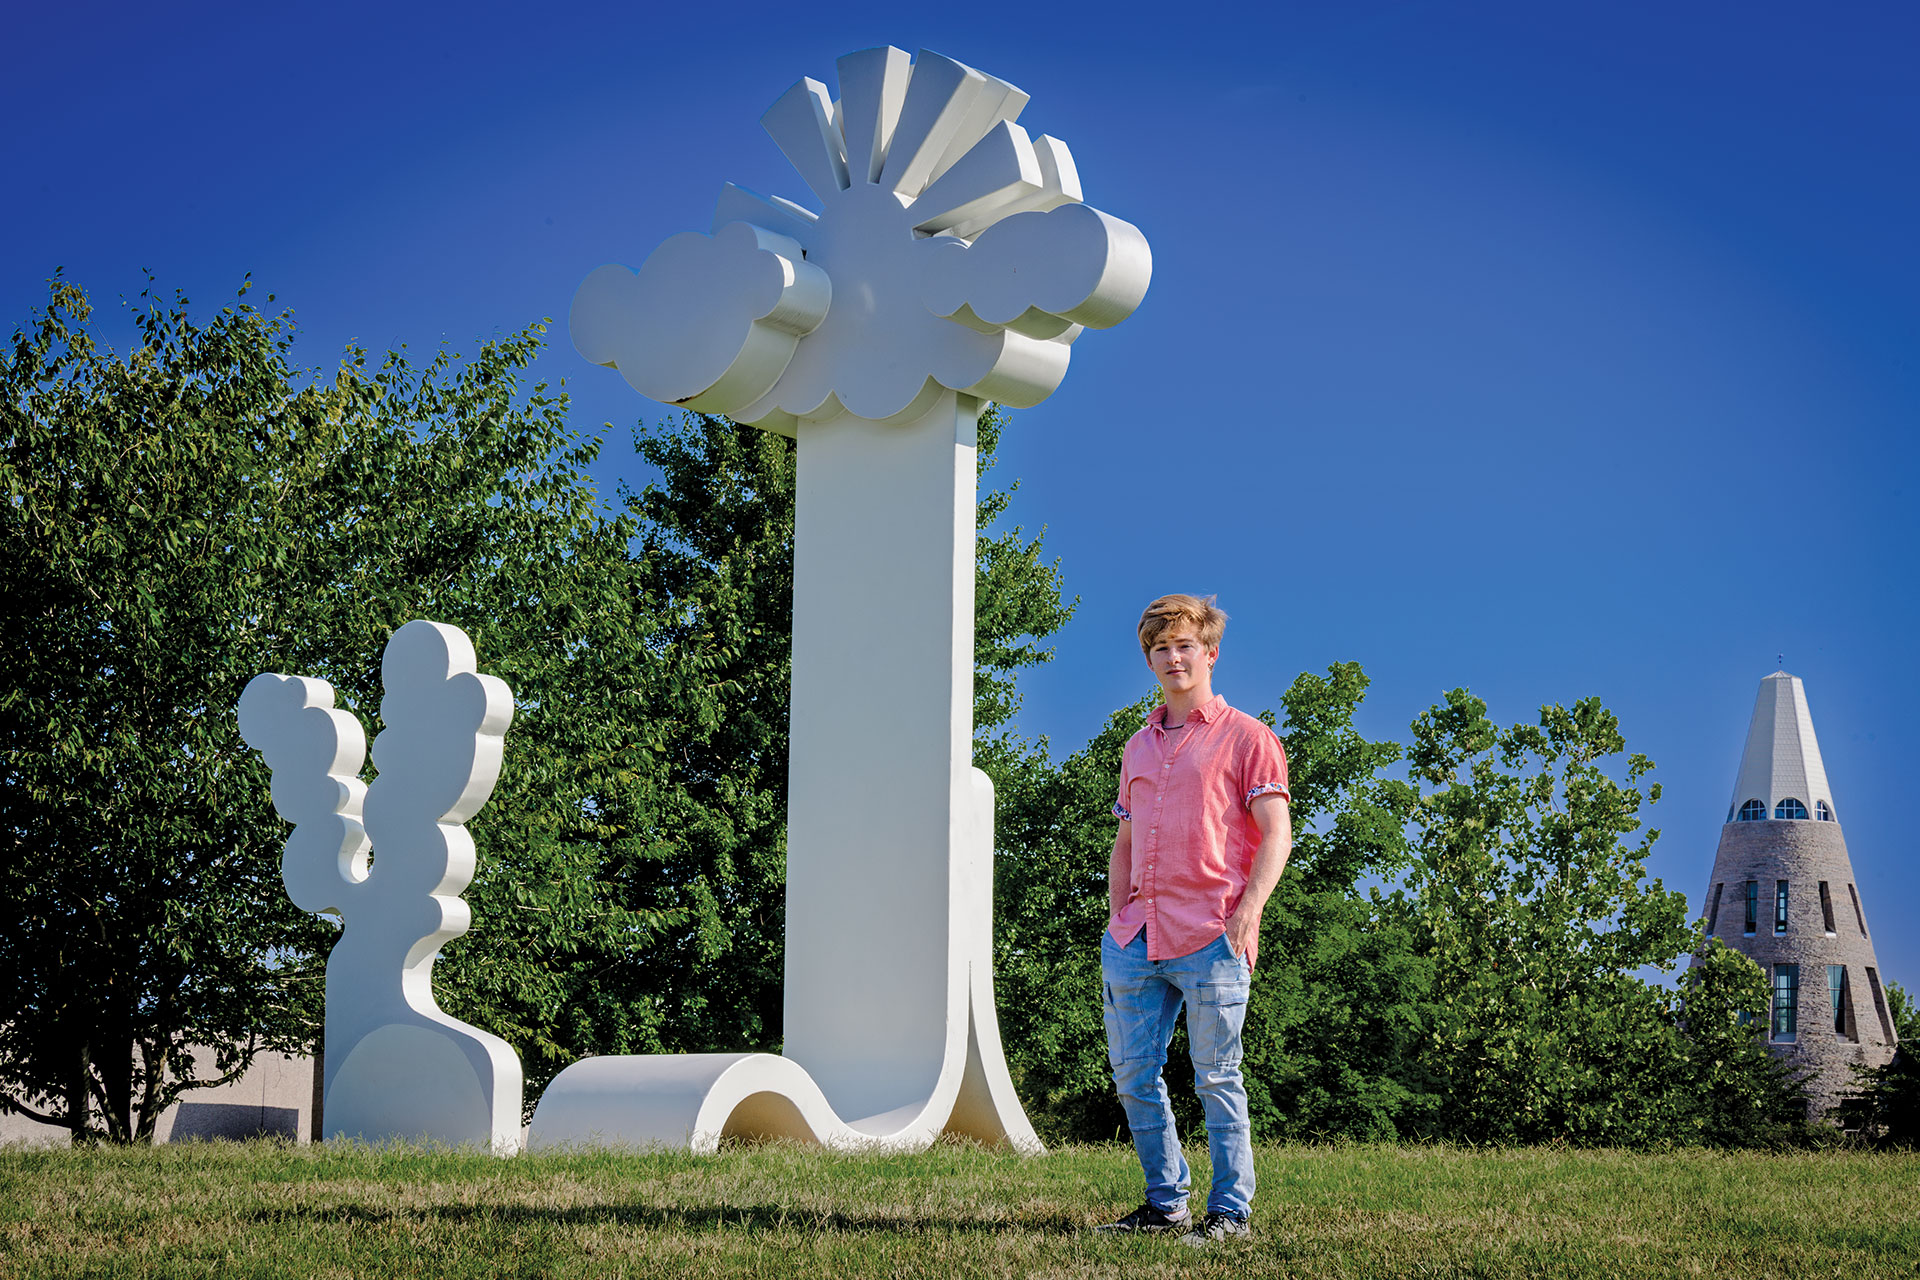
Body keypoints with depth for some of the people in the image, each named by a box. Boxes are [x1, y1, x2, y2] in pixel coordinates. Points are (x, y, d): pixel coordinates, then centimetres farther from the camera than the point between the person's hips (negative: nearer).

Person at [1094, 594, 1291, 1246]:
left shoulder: (1245, 737, 1)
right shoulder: (1139, 747, 19)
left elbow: (1276, 833, -5)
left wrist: (1249, 908, -18)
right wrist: (1117, 921, 14)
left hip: (1211, 940, -6)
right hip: (1137, 940, 6)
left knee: (1216, 1079, -3)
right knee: (1134, 1075, 6)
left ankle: (1230, 1210, 4)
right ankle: (1165, 1203, 17)